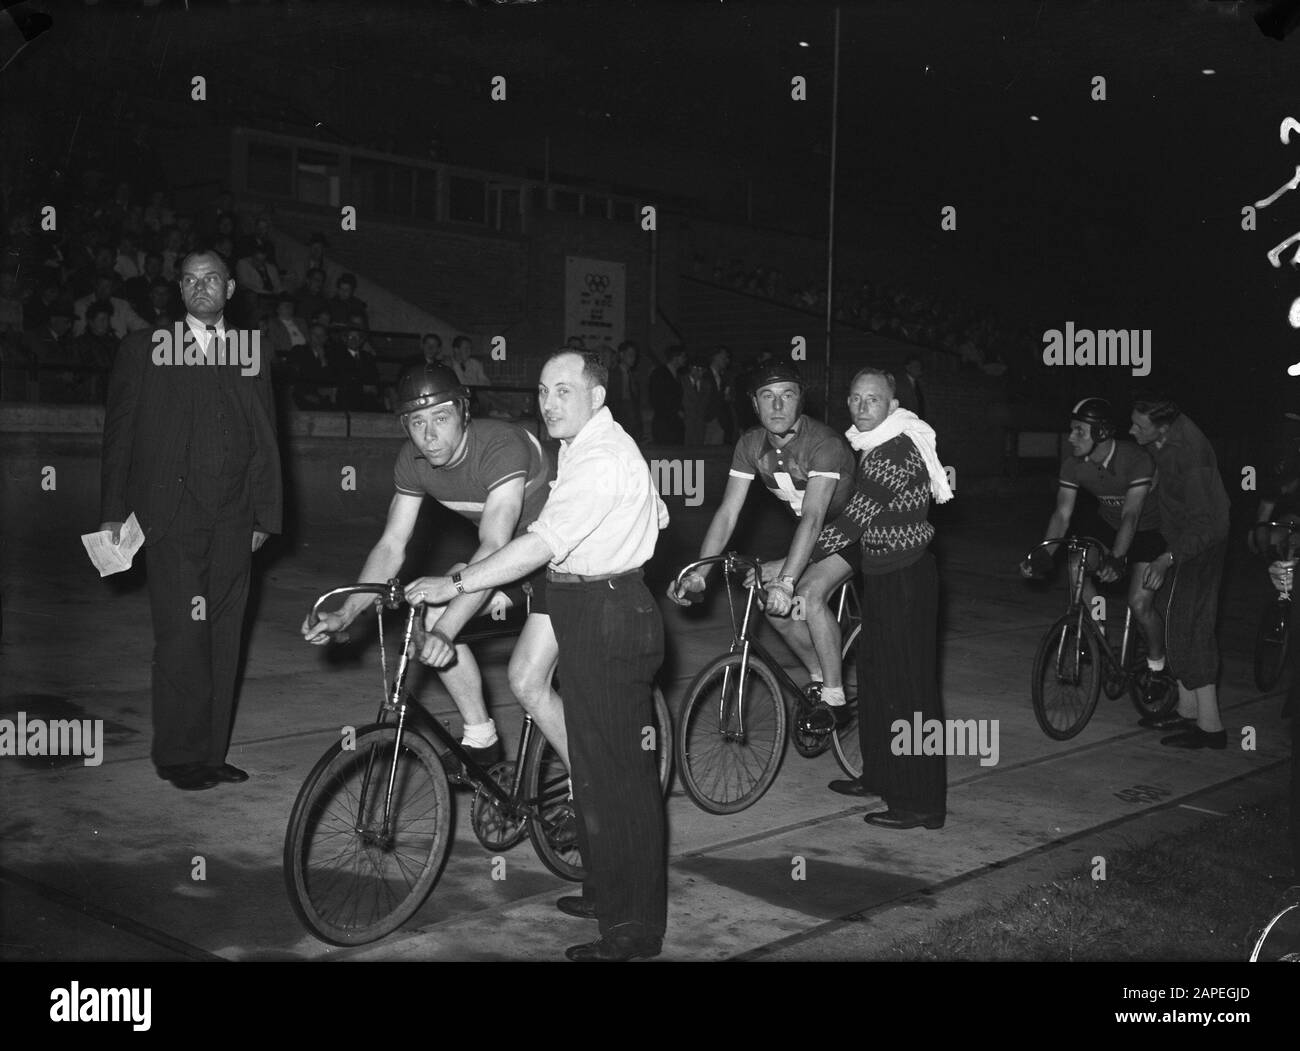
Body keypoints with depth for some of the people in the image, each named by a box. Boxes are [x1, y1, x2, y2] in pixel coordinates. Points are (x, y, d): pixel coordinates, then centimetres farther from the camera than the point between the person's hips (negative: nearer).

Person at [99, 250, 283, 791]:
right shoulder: (144, 349, 8)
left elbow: (265, 442, 15)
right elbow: (119, 433, 6)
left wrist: (264, 515, 10)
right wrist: (114, 513, 1)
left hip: (233, 523, 3)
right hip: (172, 518, -3)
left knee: (223, 639, 4)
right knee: (182, 636, -7)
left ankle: (211, 752, 13)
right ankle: (178, 756, 3)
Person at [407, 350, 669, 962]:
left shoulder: (600, 459, -19)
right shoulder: (597, 447, 15)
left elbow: (541, 544, -27)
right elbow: (656, 514, 26)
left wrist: (454, 584, -26)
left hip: (605, 620, -11)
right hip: (594, 614, 11)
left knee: (615, 772, -6)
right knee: (594, 762, 18)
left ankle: (636, 925, 3)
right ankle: (607, 891, 31)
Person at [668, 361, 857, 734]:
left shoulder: (824, 444, -31)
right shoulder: (750, 445, -11)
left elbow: (812, 518, -40)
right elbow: (728, 512, -13)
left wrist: (785, 582, -50)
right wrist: (698, 574, -23)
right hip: (815, 535, 7)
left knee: (809, 593, -27)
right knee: (769, 600, -7)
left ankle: (835, 699, -13)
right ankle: (819, 678, 13)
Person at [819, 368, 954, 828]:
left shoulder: (896, 451, -21)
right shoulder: (869, 447, 10)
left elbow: (853, 519, -25)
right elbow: (857, 514, 16)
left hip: (906, 580, -10)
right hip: (884, 577, 10)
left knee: (909, 687, -3)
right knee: (875, 677, 19)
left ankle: (921, 803, 6)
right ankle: (879, 776, 34)